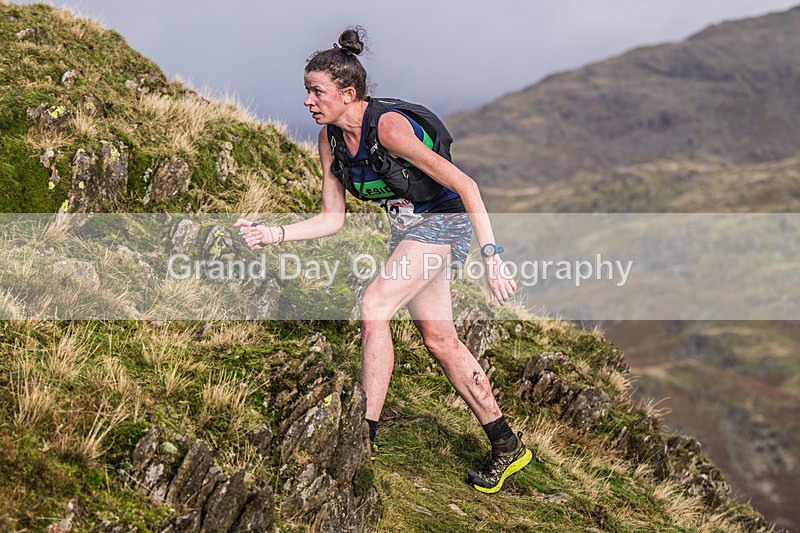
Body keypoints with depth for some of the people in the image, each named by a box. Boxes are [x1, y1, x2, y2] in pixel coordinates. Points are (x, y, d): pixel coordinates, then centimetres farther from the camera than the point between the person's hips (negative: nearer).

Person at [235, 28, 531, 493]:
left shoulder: (389, 126, -28)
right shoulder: (331, 139, -4)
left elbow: (465, 185, -27)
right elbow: (333, 218, 2)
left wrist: (491, 256, -31)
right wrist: (275, 234, -12)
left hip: (443, 220, -9)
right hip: (407, 227, 9)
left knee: (374, 306, -23)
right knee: (440, 340, 10)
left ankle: (364, 436, -19)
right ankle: (506, 446, 22)